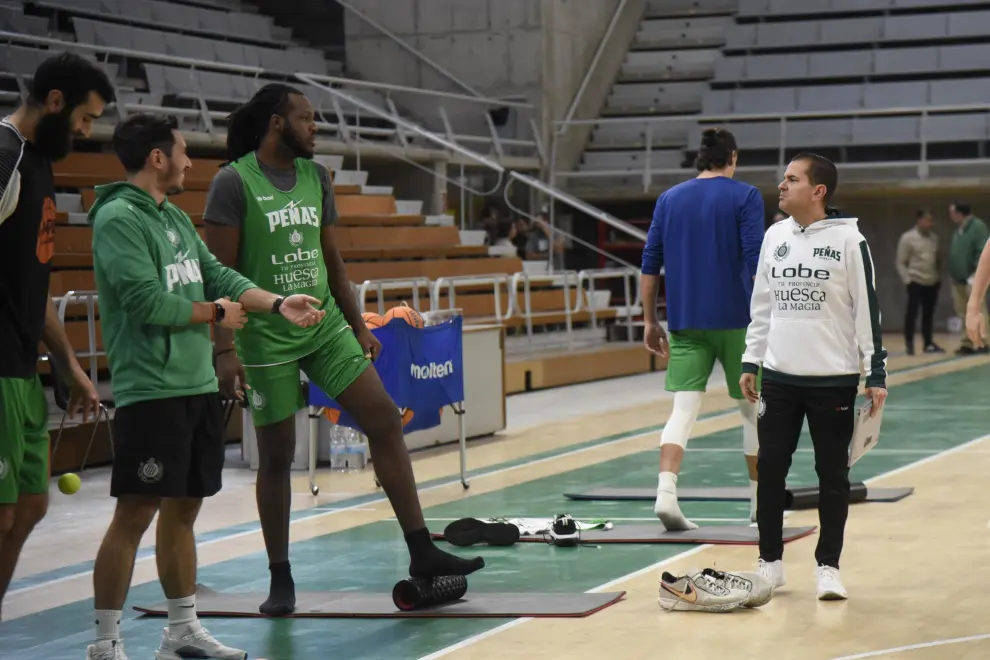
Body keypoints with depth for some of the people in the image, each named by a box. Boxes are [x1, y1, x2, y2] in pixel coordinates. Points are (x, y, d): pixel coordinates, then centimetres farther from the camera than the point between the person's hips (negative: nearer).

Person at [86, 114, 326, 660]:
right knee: (135, 513, -6)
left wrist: (279, 305, 2)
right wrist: (215, 313, -6)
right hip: (151, 390, -9)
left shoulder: (175, 217, 16)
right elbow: (147, 302, -19)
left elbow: (218, 276, 16)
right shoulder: (118, 218, -13)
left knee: (182, 510, 14)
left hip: (198, 386, 9)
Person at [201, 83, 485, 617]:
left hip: (325, 325, 6)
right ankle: (280, 579, 16)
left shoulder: (316, 177, 9)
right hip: (266, 337, -5)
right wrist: (225, 350, -17)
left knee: (384, 420, -5)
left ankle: (421, 552, -3)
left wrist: (358, 326, 14)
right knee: (276, 456, 3)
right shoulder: (234, 183, -10)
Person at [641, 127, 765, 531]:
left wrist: (650, 322, 12)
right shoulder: (745, 197, -1)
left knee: (683, 409, -4)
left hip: (685, 324, 3)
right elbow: (756, 263, -10)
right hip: (735, 320, -3)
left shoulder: (669, 199, 10)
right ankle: (760, 500, 20)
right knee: (753, 408, 12)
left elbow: (650, 265, 8)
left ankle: (666, 492, -25)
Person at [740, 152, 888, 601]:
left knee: (833, 474, 3)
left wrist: (876, 374, -8)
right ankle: (770, 563, 17)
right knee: (770, 469, 5)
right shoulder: (774, 237, 7)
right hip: (779, 378, 4)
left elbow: (868, 309, -6)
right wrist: (750, 363, 12)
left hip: (833, 380, -4)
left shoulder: (848, 240, -7)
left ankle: (828, 567, 13)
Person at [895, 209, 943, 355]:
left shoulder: (934, 237, 9)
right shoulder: (907, 238, -7)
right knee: (912, 313, -3)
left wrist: (939, 277, 12)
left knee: (928, 314, 10)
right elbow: (900, 263, -6)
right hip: (916, 282, -5)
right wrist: (907, 280, -11)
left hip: (932, 283, 5)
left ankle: (928, 343, 17)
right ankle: (909, 343, 6)